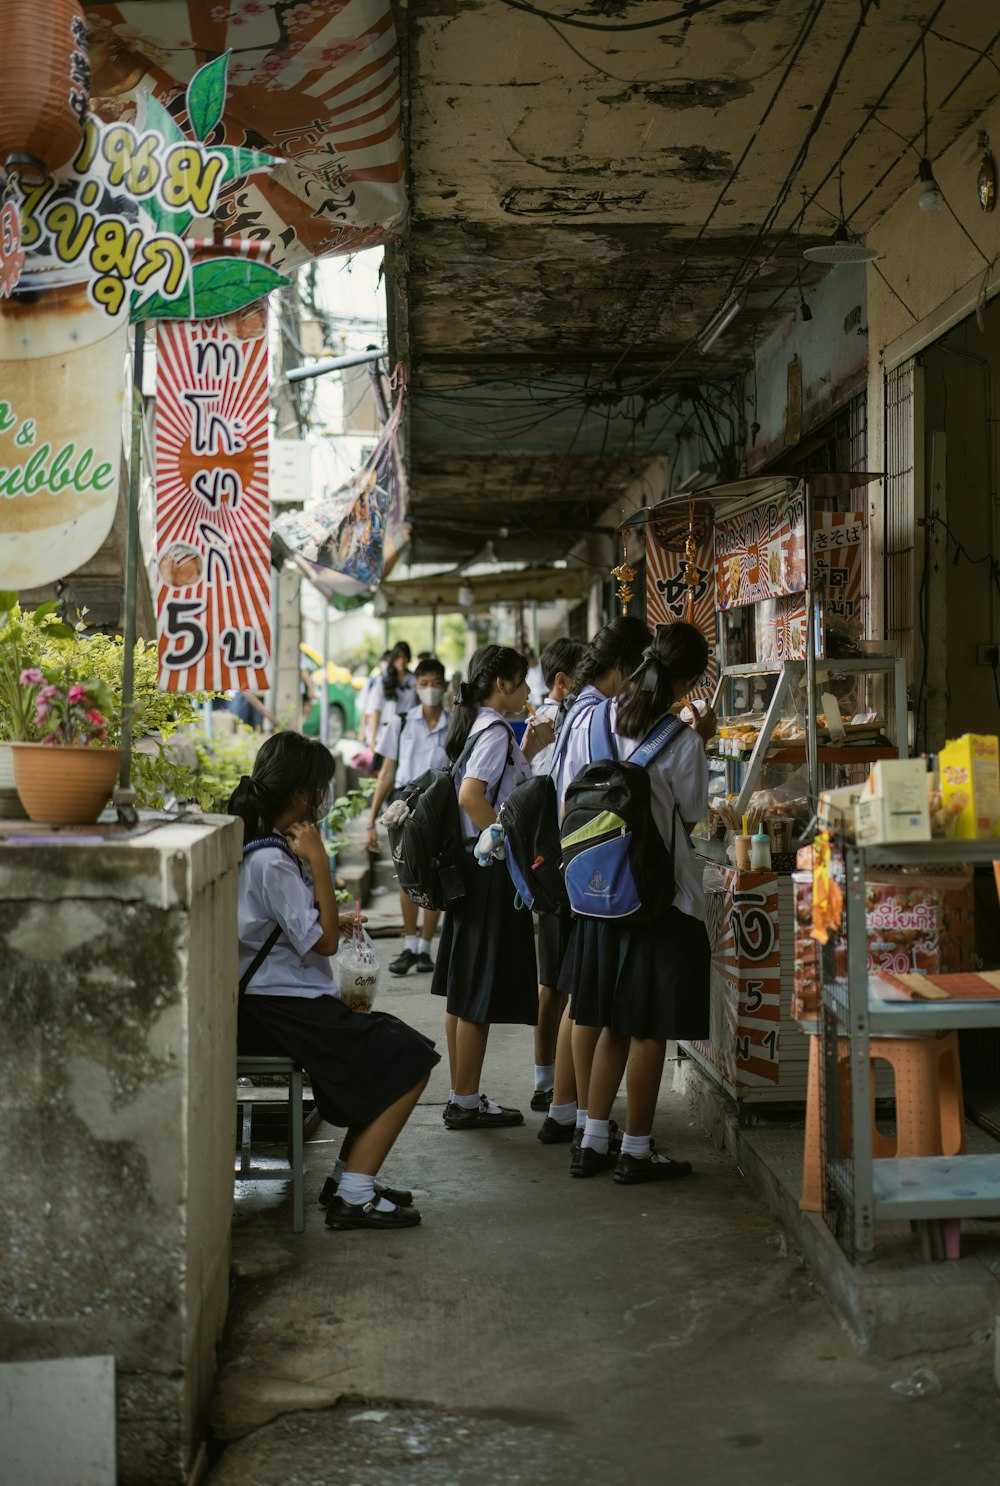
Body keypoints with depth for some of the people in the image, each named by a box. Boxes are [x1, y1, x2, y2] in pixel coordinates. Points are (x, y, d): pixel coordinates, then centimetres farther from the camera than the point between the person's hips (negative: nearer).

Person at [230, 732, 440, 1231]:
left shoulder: (265, 846, 11)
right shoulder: (272, 861, -21)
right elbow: (323, 942, -18)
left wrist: (339, 923, 21)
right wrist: (319, 862, -20)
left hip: (272, 1001, 11)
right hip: (285, 1008, -11)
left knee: (389, 1041, 18)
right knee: (411, 1060, -8)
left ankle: (347, 1178, 16)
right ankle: (353, 1197, -9)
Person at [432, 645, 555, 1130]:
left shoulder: (475, 727, 14)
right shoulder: (495, 731, -14)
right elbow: (470, 797, -26)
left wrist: (528, 751, 18)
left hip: (469, 866, 10)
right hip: (491, 872, -10)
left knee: (464, 989, 13)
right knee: (481, 993, -3)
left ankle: (462, 1096, 20)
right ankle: (466, 1102, 4)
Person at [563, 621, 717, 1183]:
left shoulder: (604, 719, 1)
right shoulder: (681, 742, -17)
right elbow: (692, 816, -5)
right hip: (663, 893, -6)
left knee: (615, 1023, 16)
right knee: (650, 1030, 4)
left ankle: (593, 1143, 20)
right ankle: (637, 1151, 12)